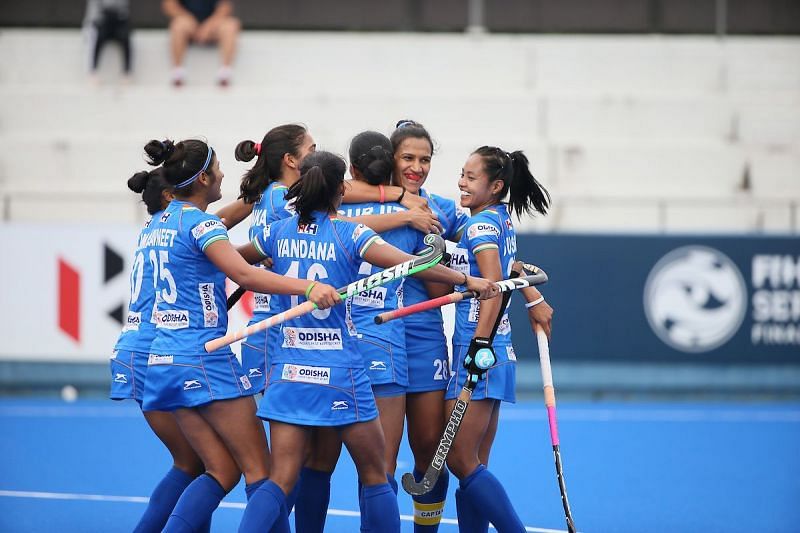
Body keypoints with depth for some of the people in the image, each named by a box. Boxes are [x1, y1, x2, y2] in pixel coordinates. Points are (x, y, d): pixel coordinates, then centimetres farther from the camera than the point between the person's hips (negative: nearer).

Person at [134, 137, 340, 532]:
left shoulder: (159, 225, 14)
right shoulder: (200, 222, -11)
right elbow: (244, 274, -27)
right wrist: (307, 287, -38)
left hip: (165, 360, 8)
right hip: (205, 359, -8)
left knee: (222, 472, 7)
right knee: (260, 469, -2)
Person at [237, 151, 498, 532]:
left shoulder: (277, 233, 4)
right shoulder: (349, 234, -8)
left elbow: (237, 259, 24)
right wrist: (467, 280, -7)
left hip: (287, 372, 4)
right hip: (340, 373, -3)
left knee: (281, 480, 3)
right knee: (374, 476, 11)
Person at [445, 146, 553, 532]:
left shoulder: (482, 223, -11)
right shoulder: (501, 220, 12)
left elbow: (493, 288, -20)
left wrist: (479, 347, -24)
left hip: (479, 353, -9)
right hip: (499, 354, 9)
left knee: (461, 461, -9)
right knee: (473, 464, 7)